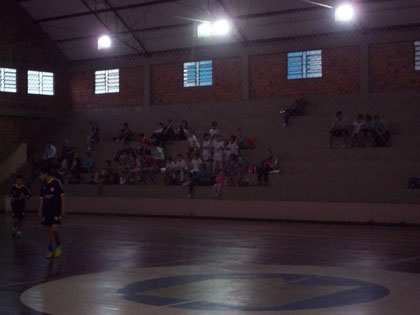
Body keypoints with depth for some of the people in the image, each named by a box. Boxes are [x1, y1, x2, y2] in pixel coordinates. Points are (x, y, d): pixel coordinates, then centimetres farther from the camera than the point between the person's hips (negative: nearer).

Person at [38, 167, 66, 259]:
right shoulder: (43, 185, 9)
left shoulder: (56, 182, -8)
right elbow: (42, 199, 15)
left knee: (54, 229, -15)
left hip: (56, 211, -6)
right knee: (48, 231, 5)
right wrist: (40, 211, 12)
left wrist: (63, 208, -11)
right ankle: (50, 251, 12)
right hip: (46, 211, 6)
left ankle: (58, 245, 10)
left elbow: (62, 196, -7)